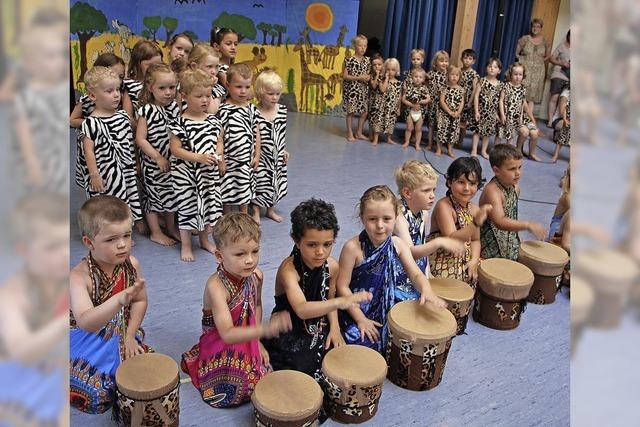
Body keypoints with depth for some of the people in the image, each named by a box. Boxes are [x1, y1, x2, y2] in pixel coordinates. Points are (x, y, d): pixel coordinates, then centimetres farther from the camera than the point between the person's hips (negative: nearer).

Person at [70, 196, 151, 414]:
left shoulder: (132, 264, -13)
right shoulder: (79, 276, -28)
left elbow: (140, 301, 2)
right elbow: (85, 322, -42)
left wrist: (130, 335, -7)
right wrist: (120, 300, -57)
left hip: (122, 336, 4)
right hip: (88, 344, -4)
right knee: (93, 395, -17)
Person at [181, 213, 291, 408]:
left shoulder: (256, 275, -11)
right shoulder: (216, 286, -31)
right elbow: (227, 334, -37)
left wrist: (257, 341, 3)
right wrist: (264, 329, -52)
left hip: (248, 341, 5)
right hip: (220, 349, -5)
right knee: (238, 390, -21)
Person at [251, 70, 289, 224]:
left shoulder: (282, 110, -2)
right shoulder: (254, 113, -19)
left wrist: (284, 150, 12)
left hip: (277, 156, 5)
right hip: (261, 157, -5)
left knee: (277, 183, 16)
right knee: (260, 183, 3)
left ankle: (271, 210, 35)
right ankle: (256, 213, 22)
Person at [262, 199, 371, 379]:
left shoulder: (332, 266, -9)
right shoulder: (289, 269, -28)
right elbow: (301, 309, -44)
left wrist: (334, 327, -5)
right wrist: (341, 302, -56)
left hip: (319, 329, 5)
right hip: (289, 335, -5)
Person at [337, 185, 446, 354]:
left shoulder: (398, 244, -5)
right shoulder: (353, 247, -20)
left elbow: (416, 274, -9)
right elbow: (342, 286, -15)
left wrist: (426, 290, -33)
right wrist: (361, 319, -15)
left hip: (387, 312, 5)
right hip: (356, 313, -5)